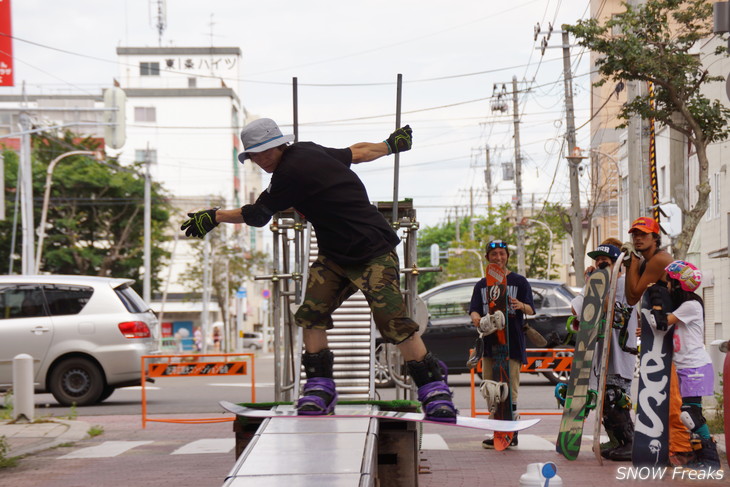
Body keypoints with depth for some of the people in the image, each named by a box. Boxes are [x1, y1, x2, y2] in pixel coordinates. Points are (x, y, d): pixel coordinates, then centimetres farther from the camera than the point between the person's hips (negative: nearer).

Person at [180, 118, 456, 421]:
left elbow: (256, 215, -8)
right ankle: (319, 389, 3)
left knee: (394, 323, -14)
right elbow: (355, 153, 19)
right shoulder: (307, 151, 6)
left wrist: (215, 216, 5)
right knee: (311, 314, -3)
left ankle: (435, 391, -4)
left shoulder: (291, 172, -20)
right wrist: (391, 145, 36)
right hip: (335, 254, 10)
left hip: (373, 252, -10)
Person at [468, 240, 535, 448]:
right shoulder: (482, 284, 15)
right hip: (489, 342, 4)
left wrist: (520, 306, -26)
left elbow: (530, 310, -2)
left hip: (512, 343, -4)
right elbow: (474, 310, 8)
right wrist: (476, 317, -17)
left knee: (510, 390, -8)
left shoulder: (519, 281, 4)